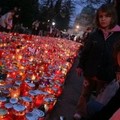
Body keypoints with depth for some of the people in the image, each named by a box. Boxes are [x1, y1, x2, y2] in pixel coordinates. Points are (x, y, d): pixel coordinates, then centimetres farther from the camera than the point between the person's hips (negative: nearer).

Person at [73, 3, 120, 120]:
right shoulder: (94, 34, -2)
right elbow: (85, 52, 4)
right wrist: (80, 66, 4)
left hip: (107, 75, -1)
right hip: (90, 72, 2)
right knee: (85, 94, 18)